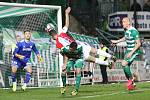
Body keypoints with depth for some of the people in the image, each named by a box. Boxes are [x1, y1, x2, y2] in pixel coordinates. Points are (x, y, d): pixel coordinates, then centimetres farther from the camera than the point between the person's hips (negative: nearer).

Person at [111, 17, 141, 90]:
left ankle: (131, 79, -1)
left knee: (124, 64, -20)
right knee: (126, 66, 6)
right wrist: (117, 41, 31)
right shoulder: (126, 30, 6)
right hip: (128, 51, 9)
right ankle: (132, 84, 17)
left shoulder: (133, 31, -21)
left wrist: (131, 52, -26)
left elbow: (138, 44, -22)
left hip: (134, 51, -9)